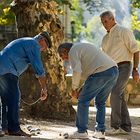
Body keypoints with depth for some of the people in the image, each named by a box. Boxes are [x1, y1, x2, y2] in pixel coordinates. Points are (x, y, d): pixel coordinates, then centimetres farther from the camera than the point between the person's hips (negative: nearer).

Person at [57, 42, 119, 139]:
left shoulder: (73, 52, 2)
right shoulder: (82, 47, 32)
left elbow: (77, 71, -13)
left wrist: (74, 89, -1)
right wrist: (82, 89, 28)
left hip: (101, 73, -9)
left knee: (83, 101, 2)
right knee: (100, 102, 21)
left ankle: (81, 131, 5)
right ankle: (100, 131, 19)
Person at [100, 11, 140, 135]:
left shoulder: (124, 32, -6)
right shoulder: (106, 38, 17)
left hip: (123, 67, -8)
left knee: (115, 94, -19)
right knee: (119, 97, 5)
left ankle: (115, 126, -20)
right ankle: (125, 127, 9)